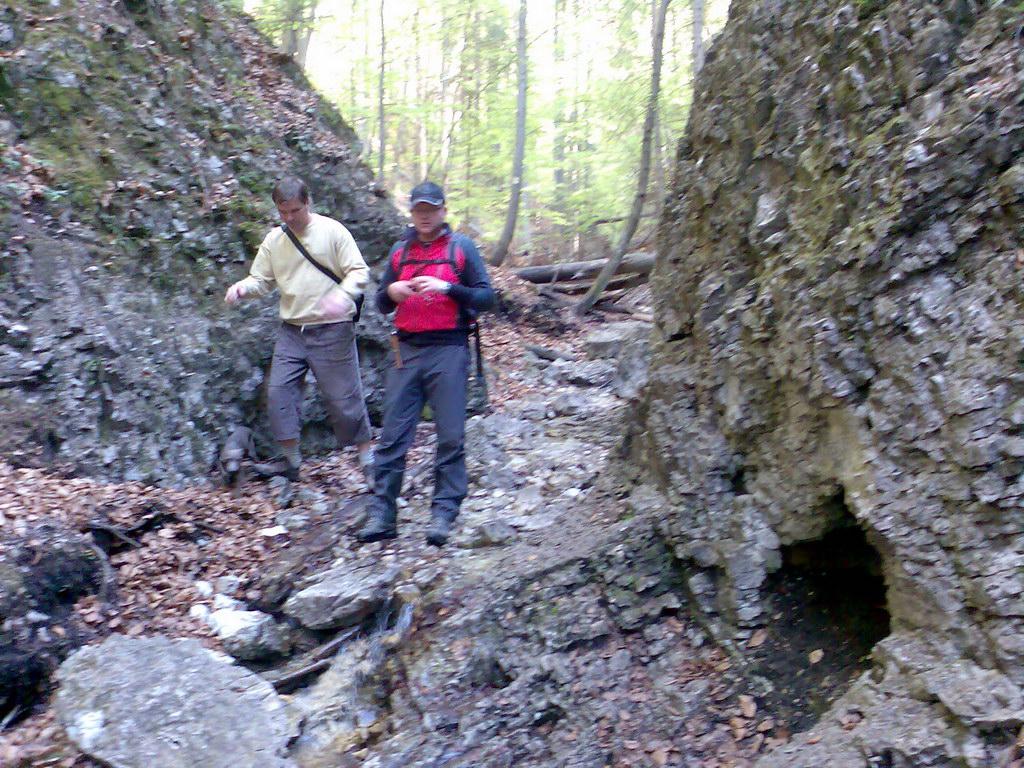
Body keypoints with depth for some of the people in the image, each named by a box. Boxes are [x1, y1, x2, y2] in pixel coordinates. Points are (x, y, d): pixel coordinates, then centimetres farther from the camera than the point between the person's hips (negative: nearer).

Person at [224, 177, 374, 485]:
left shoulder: (332, 231, -5)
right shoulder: (273, 240, 9)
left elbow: (359, 272, -7)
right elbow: (262, 280, 14)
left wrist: (342, 295, -27)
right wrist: (243, 287, -9)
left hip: (332, 331, -5)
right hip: (291, 331, 5)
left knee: (342, 396, -2)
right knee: (279, 391, 1)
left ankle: (367, 457, 15)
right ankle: (290, 459, 16)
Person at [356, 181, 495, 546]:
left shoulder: (461, 247, 6)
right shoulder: (400, 251, 16)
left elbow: (486, 297, -1)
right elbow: (382, 304, 20)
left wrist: (447, 287, -15)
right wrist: (391, 291, -3)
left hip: (448, 351, -3)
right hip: (407, 350, 4)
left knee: (450, 437, -3)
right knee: (392, 435, 1)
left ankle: (444, 515, 5)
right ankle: (382, 514, 7)